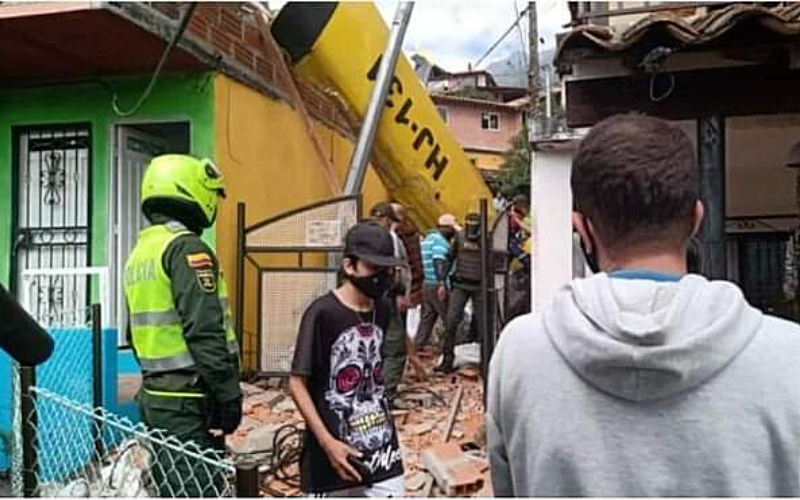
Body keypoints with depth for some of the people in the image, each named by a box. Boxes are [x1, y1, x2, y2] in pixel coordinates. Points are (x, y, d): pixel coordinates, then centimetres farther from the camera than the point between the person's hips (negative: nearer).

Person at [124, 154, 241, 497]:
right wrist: (229, 396, -16)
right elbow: (205, 333, -21)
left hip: (155, 396, 10)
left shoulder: (140, 252, 15)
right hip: (190, 402, -9)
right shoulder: (186, 248, -14)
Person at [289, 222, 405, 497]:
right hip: (336, 447, -5)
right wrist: (327, 442, -19)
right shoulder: (322, 313, -16)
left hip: (380, 446, 5)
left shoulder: (383, 309, 3)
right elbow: (297, 383, -13)